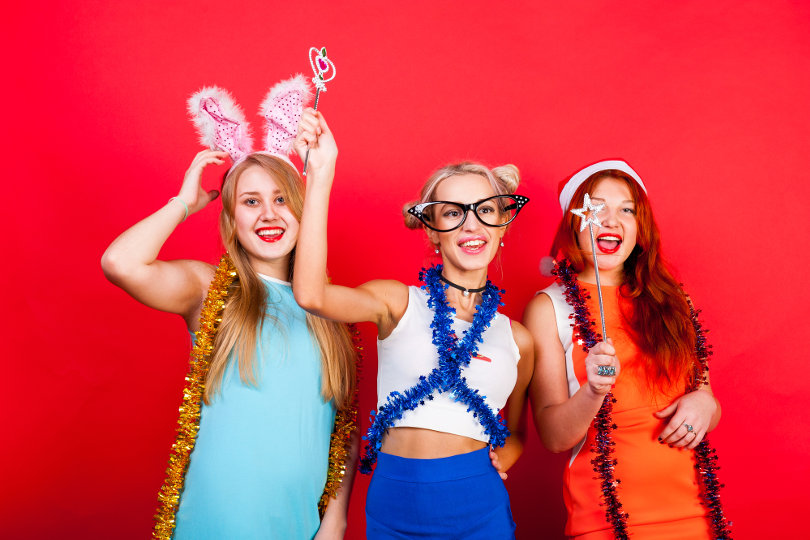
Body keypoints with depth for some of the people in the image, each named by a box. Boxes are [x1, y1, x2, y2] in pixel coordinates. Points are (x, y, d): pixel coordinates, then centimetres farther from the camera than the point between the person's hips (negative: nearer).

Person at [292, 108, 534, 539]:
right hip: (394, 505, -1)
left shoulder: (516, 338, 5)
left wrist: (506, 453, -4)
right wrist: (320, 172, -24)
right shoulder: (398, 303, -3)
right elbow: (311, 294, -23)